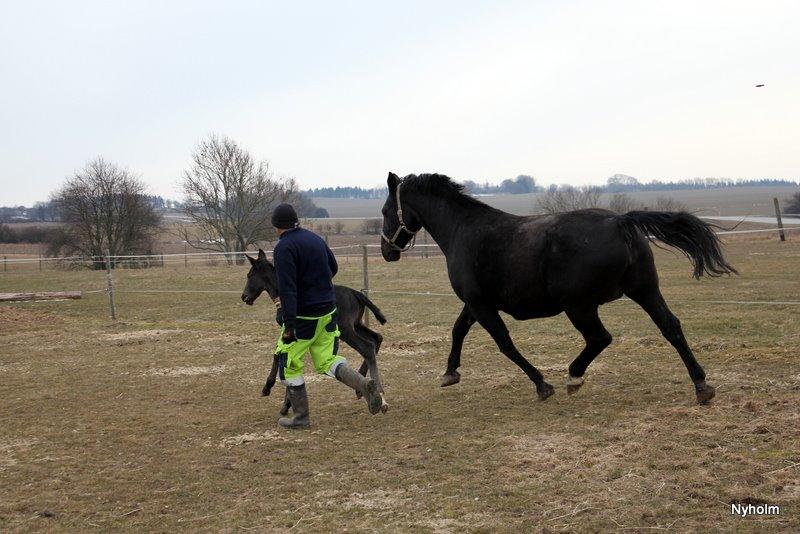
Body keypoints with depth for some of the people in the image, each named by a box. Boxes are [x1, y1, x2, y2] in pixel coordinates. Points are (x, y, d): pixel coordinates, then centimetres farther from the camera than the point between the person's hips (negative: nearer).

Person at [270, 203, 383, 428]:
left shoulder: (284, 248, -15)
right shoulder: (315, 238, 8)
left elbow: (287, 289, -23)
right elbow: (333, 267, 23)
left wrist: (289, 326, -25)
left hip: (303, 316, -7)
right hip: (328, 312, 7)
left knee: (289, 364, 9)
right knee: (326, 361, 14)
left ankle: (301, 417, 13)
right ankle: (364, 385, -8)